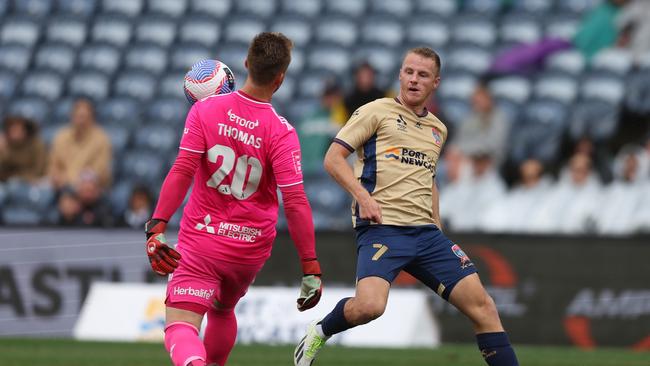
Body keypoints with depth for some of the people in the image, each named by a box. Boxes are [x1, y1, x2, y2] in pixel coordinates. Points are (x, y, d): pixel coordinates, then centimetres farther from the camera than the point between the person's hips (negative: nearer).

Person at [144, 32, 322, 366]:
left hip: (202, 242, -2)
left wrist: (157, 226, -15)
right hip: (252, 247, 2)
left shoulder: (205, 111, -9)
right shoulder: (282, 133, -12)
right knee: (223, 310, 30)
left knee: (180, 327, -10)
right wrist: (311, 269, -11)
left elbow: (181, 172, -16)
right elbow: (295, 204, -15)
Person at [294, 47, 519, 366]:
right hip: (381, 228, -6)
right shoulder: (378, 112, 2)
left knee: (482, 305, -4)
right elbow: (333, 158, -3)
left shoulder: (438, 130, 21)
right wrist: (363, 196, -16)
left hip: (425, 232, 6)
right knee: (369, 306, -28)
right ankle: (320, 332, 2)